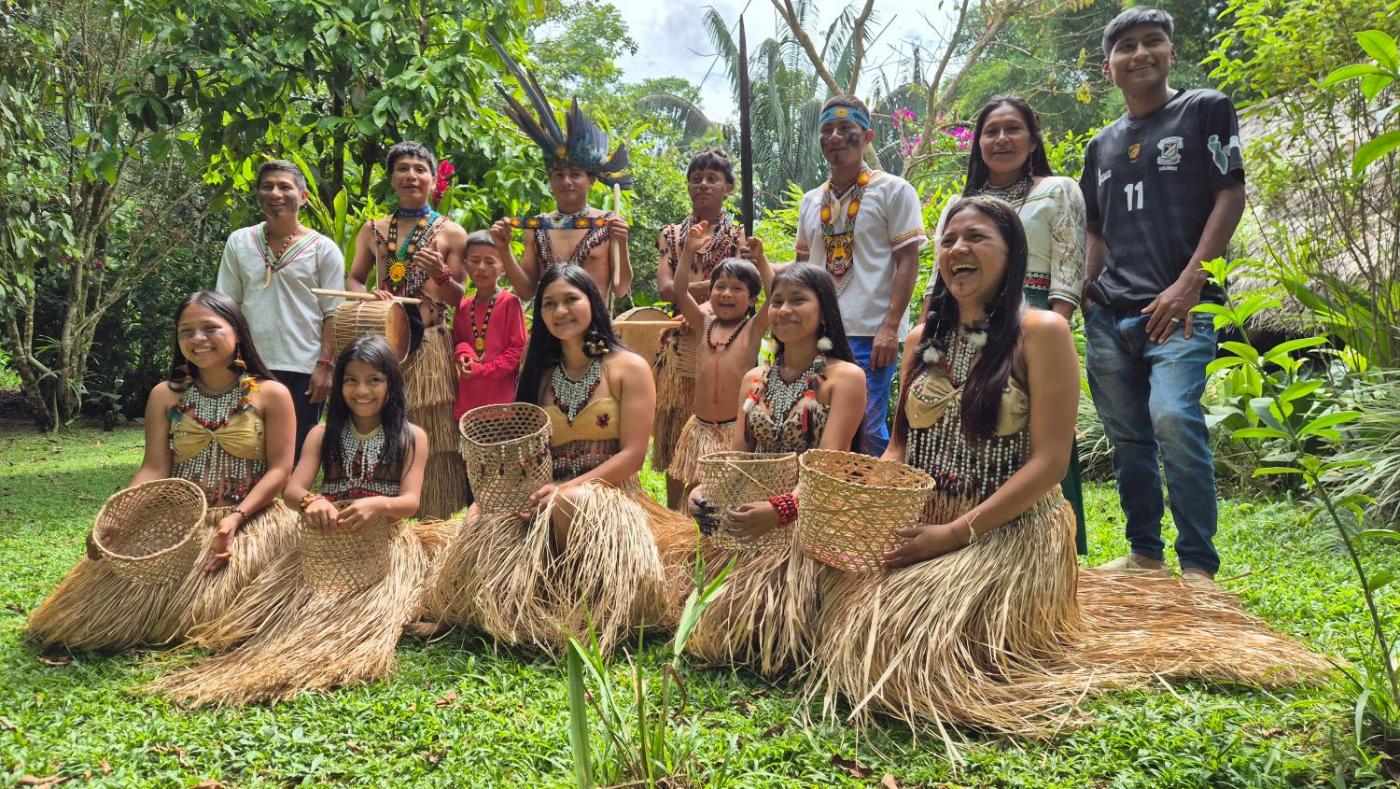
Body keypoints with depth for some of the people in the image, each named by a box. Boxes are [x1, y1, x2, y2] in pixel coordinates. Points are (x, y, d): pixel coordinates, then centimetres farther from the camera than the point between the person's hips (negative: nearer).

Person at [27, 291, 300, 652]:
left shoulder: (270, 394, -2)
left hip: (249, 518, -3)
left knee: (200, 597, -25)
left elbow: (279, 470, -7)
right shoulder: (165, 395, 7)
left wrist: (236, 517, -22)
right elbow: (154, 470, 2)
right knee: (122, 590, -15)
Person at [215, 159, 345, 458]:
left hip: (304, 370, -2)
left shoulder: (323, 248, 1)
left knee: (297, 456, 5)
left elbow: (333, 314, -1)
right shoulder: (239, 242, 8)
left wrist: (324, 365, -9)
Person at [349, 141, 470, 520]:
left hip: (429, 345, -2)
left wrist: (440, 275, -15)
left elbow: (459, 298, 5)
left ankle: (433, 523, 4)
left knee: (431, 442, -4)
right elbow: (354, 280, 19)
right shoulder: (373, 229, 13)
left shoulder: (451, 233, 6)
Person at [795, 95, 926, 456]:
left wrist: (890, 327, -15)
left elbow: (907, 262, -6)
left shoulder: (893, 190, 0)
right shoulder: (811, 201, 16)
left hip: (870, 335, -6)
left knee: (867, 431, -7)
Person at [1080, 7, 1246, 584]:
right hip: (1108, 315, 5)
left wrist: (1188, 284, -13)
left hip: (1178, 309, -5)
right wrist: (1084, 294, 8)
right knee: (1127, 437, 7)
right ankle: (1143, 553, 19)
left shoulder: (1205, 109, 5)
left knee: (1174, 420, -21)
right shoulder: (1102, 144, 18)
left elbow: (1231, 197, -2)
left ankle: (1198, 565, -11)